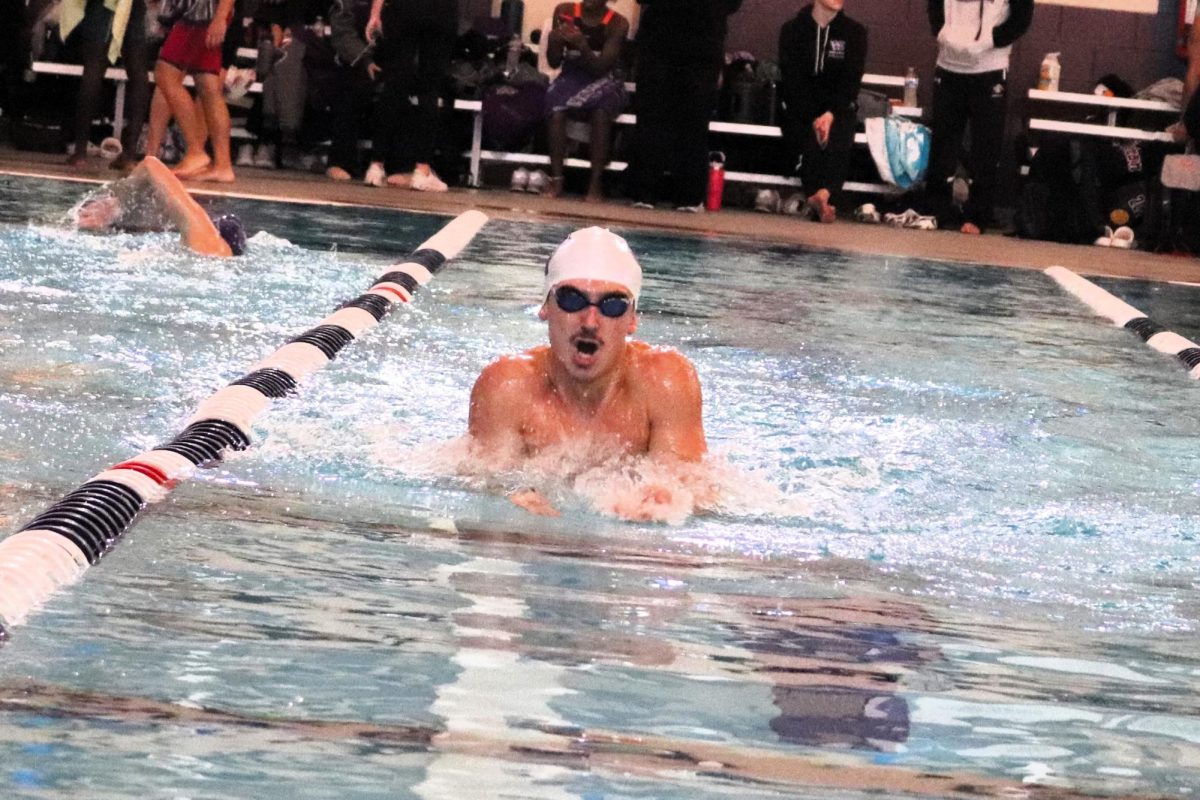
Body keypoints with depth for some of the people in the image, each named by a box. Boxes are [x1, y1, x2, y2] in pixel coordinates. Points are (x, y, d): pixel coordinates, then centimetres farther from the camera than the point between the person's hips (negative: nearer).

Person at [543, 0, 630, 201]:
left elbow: (601, 68, -18)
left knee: (601, 109, -35)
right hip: (572, 76, 2)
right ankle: (556, 177, -27)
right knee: (554, 103, -32)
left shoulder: (617, 24, -10)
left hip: (604, 80, -2)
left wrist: (582, 45, -34)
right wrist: (554, 42, -21)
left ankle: (596, 181, -31)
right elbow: (554, 62, 0)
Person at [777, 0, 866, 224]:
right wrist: (813, 119, -17)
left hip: (839, 108, 0)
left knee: (838, 141, -31)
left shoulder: (854, 32, 5)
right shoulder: (792, 29, 2)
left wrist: (831, 115, -19)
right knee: (811, 141, -30)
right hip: (800, 110, 0)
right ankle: (825, 204, -38)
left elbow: (851, 80, -4)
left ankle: (823, 195, -51)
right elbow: (792, 80, -6)